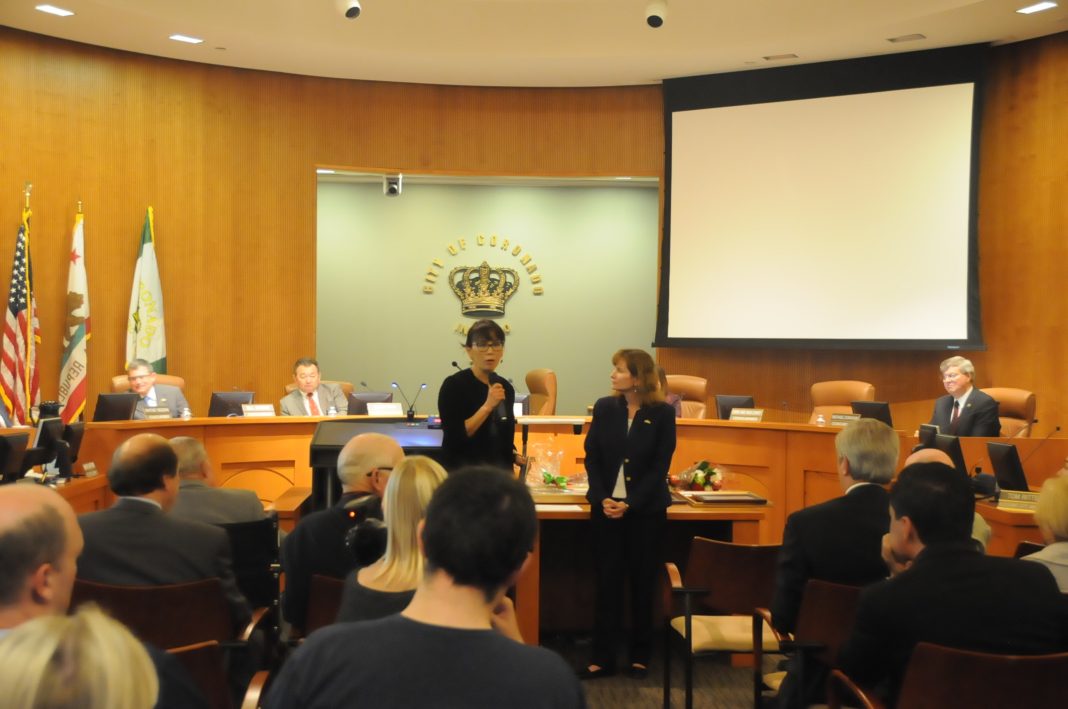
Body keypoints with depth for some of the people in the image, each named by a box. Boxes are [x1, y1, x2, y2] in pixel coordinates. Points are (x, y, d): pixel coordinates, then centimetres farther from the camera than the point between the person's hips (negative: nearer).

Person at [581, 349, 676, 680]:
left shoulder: (663, 413, -6)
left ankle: (640, 656, 19)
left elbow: (660, 466, -7)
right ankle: (602, 658, 9)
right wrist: (602, 499, -11)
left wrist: (630, 504, -15)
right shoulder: (604, 408, 2)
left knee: (642, 583, 7)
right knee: (607, 581, 2)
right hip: (606, 507, 2)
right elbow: (592, 458, 3)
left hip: (646, 510, -2)